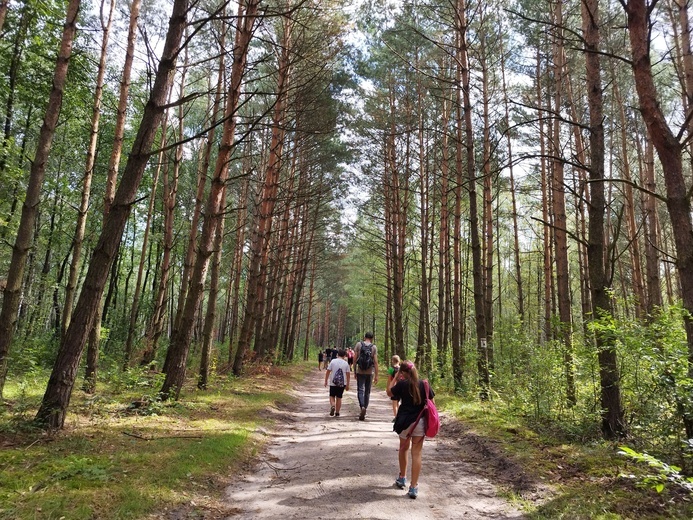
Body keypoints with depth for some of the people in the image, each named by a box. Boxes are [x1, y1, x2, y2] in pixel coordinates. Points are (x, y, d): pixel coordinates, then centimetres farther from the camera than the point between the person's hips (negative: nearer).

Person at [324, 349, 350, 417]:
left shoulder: (333, 361, -3)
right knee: (339, 398, 11)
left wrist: (326, 381, 6)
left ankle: (332, 406, -16)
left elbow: (328, 372, -3)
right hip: (342, 384, 1)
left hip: (333, 383, -1)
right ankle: (337, 413, 13)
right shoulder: (346, 363, 0)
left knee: (332, 396, 12)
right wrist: (347, 385, 9)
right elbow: (348, 375, 1)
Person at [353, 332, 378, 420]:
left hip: (360, 372, -1)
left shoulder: (359, 344, -1)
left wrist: (354, 371, 7)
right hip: (370, 373, 1)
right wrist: (376, 376, -1)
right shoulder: (374, 347, -2)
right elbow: (375, 362, -5)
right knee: (367, 391, 11)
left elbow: (355, 359, -2)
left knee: (360, 390, 1)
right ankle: (364, 410, 17)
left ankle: (362, 407, -22)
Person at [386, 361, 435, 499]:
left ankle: (402, 478, 36)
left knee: (403, 449, 22)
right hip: (420, 422, 1)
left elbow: (389, 392, 7)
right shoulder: (423, 384, -3)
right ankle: (413, 487, 3)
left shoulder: (402, 384, -9)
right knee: (416, 454, 4)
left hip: (405, 421, -1)